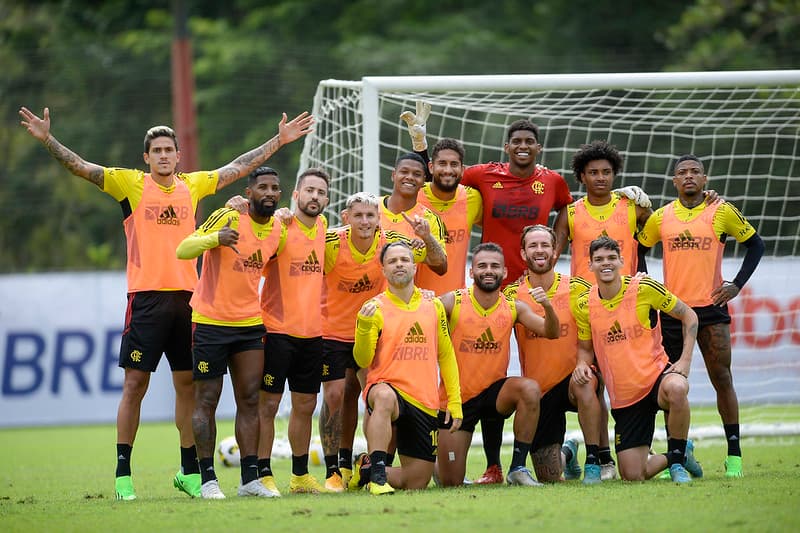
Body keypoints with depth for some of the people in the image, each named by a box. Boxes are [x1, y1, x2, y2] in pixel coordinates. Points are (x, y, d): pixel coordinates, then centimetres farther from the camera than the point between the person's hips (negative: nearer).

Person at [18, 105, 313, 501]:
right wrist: (47, 140, -20)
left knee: (188, 385, 7)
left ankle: (189, 471, 17)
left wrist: (280, 140, 24)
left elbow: (239, 166, 22)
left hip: (186, 297, 4)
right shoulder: (130, 184, 1)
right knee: (135, 383, -3)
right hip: (146, 298, -4)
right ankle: (123, 475, 1)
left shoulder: (193, 186, 11)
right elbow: (80, 167, -7)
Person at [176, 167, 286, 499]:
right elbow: (183, 251, -24)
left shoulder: (279, 232, 4)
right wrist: (215, 238, -41)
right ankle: (208, 479, 3)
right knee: (207, 400, -1)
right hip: (210, 321, -6)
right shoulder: (228, 218, -15)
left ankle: (250, 478, 5)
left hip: (250, 323, 6)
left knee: (250, 399, 3)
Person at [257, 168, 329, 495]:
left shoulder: (323, 226, 10)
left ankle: (300, 475, 22)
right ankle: (263, 475, 0)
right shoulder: (279, 227, -10)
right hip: (277, 330, -6)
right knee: (268, 403, -4)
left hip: (312, 332, 6)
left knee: (305, 405, 12)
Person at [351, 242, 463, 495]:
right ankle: (377, 476, -40)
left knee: (417, 482, 3)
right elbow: (363, 360, -7)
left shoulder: (434, 306, 10)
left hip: (425, 404, 4)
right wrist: (365, 326, -24)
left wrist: (454, 401, 10)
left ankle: (366, 470, 32)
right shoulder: (375, 308, -1)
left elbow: (446, 356, 16)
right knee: (385, 397, -43)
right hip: (387, 387, -4)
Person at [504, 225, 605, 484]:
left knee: (583, 385, -39)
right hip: (538, 389, 1)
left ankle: (594, 461, -25)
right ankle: (567, 453, 38)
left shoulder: (577, 288, -3)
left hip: (573, 377, -1)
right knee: (549, 479, 2)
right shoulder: (512, 295, -3)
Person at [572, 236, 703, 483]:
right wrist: (582, 364, -10)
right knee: (632, 476, -5)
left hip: (656, 374, -3)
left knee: (677, 389, -42)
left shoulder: (644, 288, -8)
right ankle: (671, 458, 31)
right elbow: (585, 347, 14)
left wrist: (685, 361, -10)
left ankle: (678, 456, -15)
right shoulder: (584, 305, -1)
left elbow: (688, 316, 1)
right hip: (623, 396, 3)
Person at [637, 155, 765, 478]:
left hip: (711, 307, -2)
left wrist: (737, 285, -1)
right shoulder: (661, 217, 6)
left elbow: (755, 245, 7)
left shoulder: (722, 212, 0)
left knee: (722, 379, -4)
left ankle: (734, 454, 1)